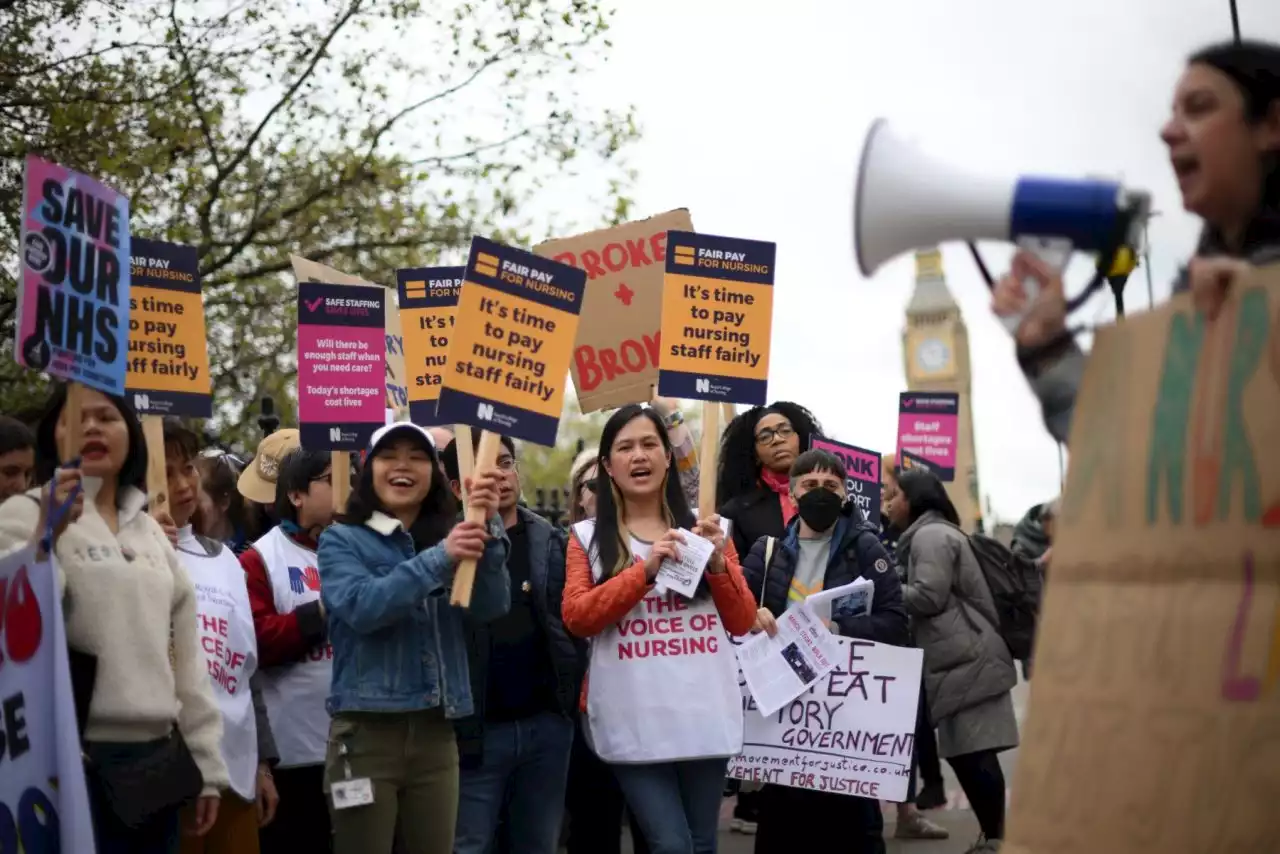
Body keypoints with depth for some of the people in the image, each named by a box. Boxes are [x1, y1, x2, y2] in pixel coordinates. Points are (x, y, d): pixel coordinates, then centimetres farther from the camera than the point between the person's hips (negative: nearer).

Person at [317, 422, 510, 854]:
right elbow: (361, 607, -17)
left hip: (436, 733, 3)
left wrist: (489, 526, -18)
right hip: (366, 732, -3)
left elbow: (492, 607, -4)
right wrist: (438, 560, -26)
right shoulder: (341, 540, 2)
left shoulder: (450, 538, 11)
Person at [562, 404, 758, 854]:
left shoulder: (702, 527, 10)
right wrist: (646, 570, -17)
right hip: (634, 721, -2)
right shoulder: (587, 536, 5)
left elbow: (743, 622, 10)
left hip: (706, 714, 3)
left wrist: (718, 563, -9)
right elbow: (576, 618, -7)